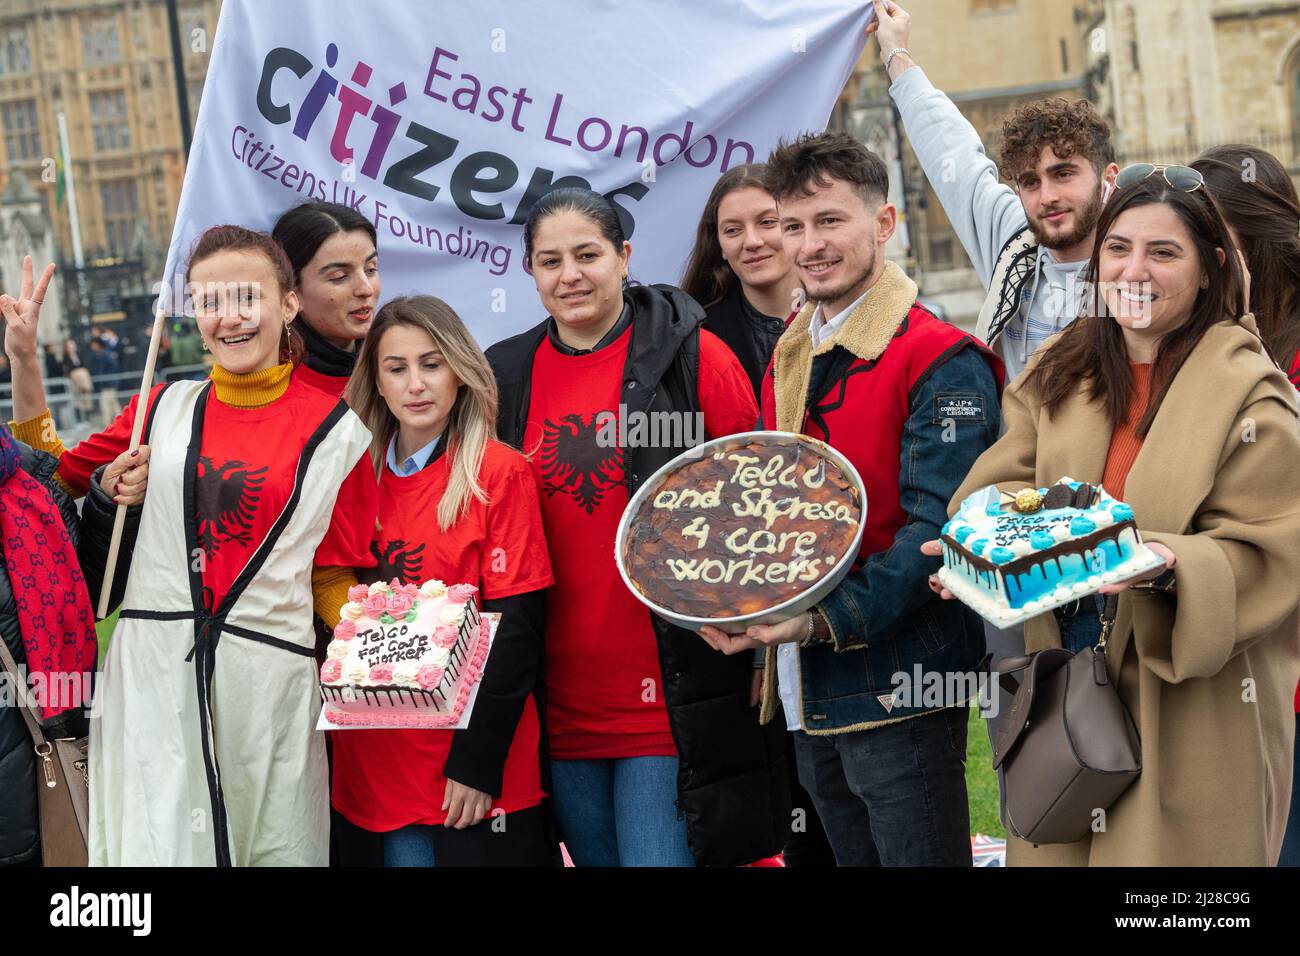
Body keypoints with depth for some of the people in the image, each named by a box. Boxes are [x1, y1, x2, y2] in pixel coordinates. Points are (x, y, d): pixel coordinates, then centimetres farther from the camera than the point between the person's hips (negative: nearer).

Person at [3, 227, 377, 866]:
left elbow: (341, 575, 6)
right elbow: (57, 474, 20)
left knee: (279, 848, 4)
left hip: (272, 678, -1)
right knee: (157, 847, 0)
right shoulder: (164, 409, 8)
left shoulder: (339, 429, 2)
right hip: (152, 670, 2)